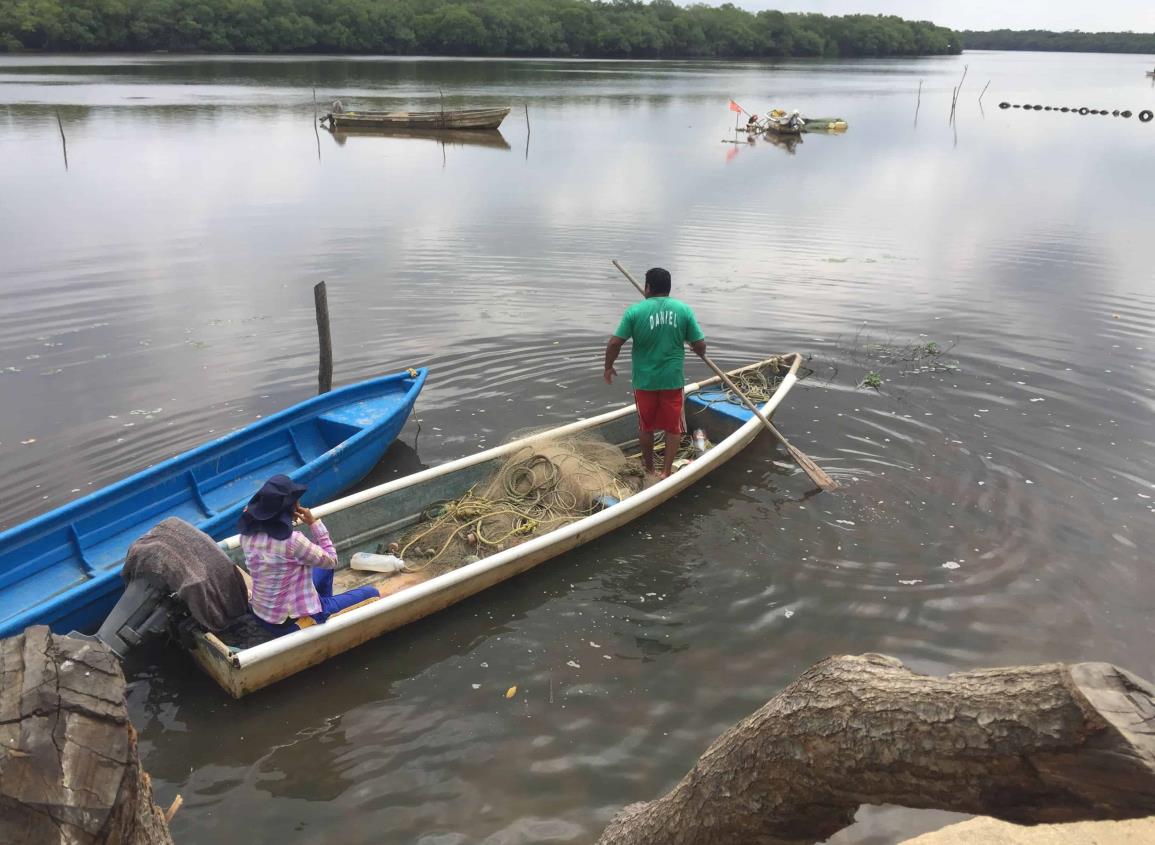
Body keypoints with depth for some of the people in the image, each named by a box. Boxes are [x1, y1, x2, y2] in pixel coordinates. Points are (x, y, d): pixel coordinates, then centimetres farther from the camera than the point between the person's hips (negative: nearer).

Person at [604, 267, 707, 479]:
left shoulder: (635, 311, -10)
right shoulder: (684, 310, -5)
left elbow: (614, 343, -11)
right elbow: (700, 345, -4)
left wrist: (608, 367, 5)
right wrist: (700, 352, 20)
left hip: (644, 380, 0)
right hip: (673, 379, 0)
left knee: (646, 425, 18)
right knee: (673, 426, 14)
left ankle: (648, 467, 32)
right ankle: (667, 470, 16)